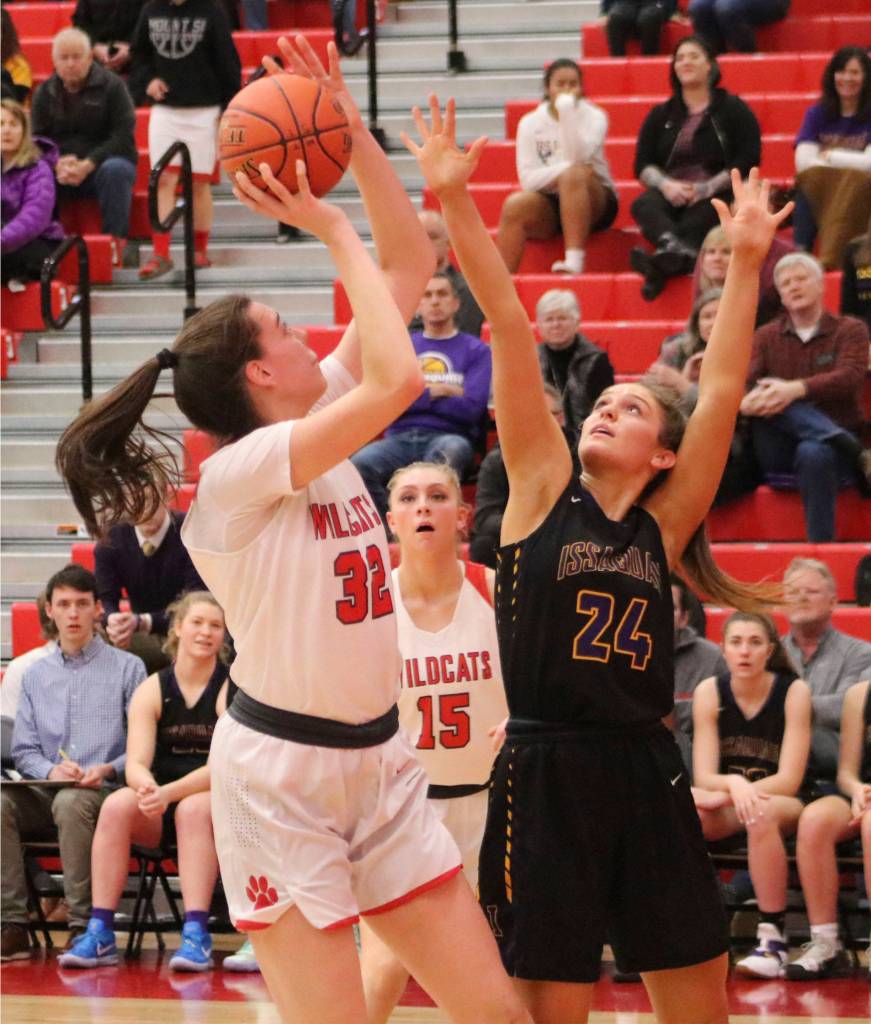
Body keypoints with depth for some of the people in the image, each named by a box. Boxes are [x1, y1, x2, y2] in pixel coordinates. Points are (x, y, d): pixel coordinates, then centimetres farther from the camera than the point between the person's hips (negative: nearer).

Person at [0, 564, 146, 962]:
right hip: (44, 794, 4)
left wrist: (108, 770, -17)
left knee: (70, 803, -39)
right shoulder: (35, 675, 21)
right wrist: (50, 769, -8)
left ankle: (85, 926, -33)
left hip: (103, 792, -4)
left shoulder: (127, 668, 9)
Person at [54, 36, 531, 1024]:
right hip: (279, 769, -8)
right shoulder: (236, 472, -16)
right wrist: (335, 232, -18)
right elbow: (397, 380, -29)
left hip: (378, 760, 8)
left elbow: (409, 262, 8)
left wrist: (354, 136, -2)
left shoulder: (323, 421, 7)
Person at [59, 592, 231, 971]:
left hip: (216, 801, -3)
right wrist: (147, 786, -32)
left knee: (194, 809, -36)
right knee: (116, 806, -27)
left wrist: (169, 793, -30)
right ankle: (100, 933, -32)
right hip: (159, 812, 3)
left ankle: (196, 935, -43)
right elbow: (136, 762, -6)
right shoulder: (151, 690, 4)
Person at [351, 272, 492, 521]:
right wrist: (437, 391, 0)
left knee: (451, 450, -40)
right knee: (360, 464, -31)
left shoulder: (476, 351, 10)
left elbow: (471, 408, -4)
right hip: (400, 438, 2)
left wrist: (415, 395, 3)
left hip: (447, 437, -2)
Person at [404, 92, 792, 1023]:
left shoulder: (663, 523, 8)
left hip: (646, 775, 3)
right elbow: (509, 328, -5)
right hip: (545, 773, -3)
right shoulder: (543, 491, 2)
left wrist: (745, 263, -5)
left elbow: (721, 391, 1)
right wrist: (454, 205, -7)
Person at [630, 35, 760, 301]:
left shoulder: (733, 109, 10)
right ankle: (679, 250, -65)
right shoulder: (661, 115, 21)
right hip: (671, 196, 3)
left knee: (700, 217, -38)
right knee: (643, 206, -33)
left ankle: (664, 262, -65)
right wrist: (666, 185, -12)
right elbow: (642, 164, 12)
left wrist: (705, 189, -14)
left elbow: (747, 161, -1)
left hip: (717, 197, -2)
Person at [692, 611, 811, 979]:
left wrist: (737, 793, -26)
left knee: (761, 814, -39)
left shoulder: (794, 691, -10)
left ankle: (773, 939, -32)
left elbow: (789, 781, -14)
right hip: (725, 807, 2)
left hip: (783, 805, -2)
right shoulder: (710, 691, -4)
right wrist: (734, 785, -31)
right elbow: (704, 776, -8)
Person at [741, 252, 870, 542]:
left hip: (832, 442, -2)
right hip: (778, 452, 2)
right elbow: (743, 384, -2)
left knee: (814, 453, -39)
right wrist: (748, 401, -28)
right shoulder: (766, 336, 14)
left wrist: (797, 389, -31)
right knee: (771, 397, -28)